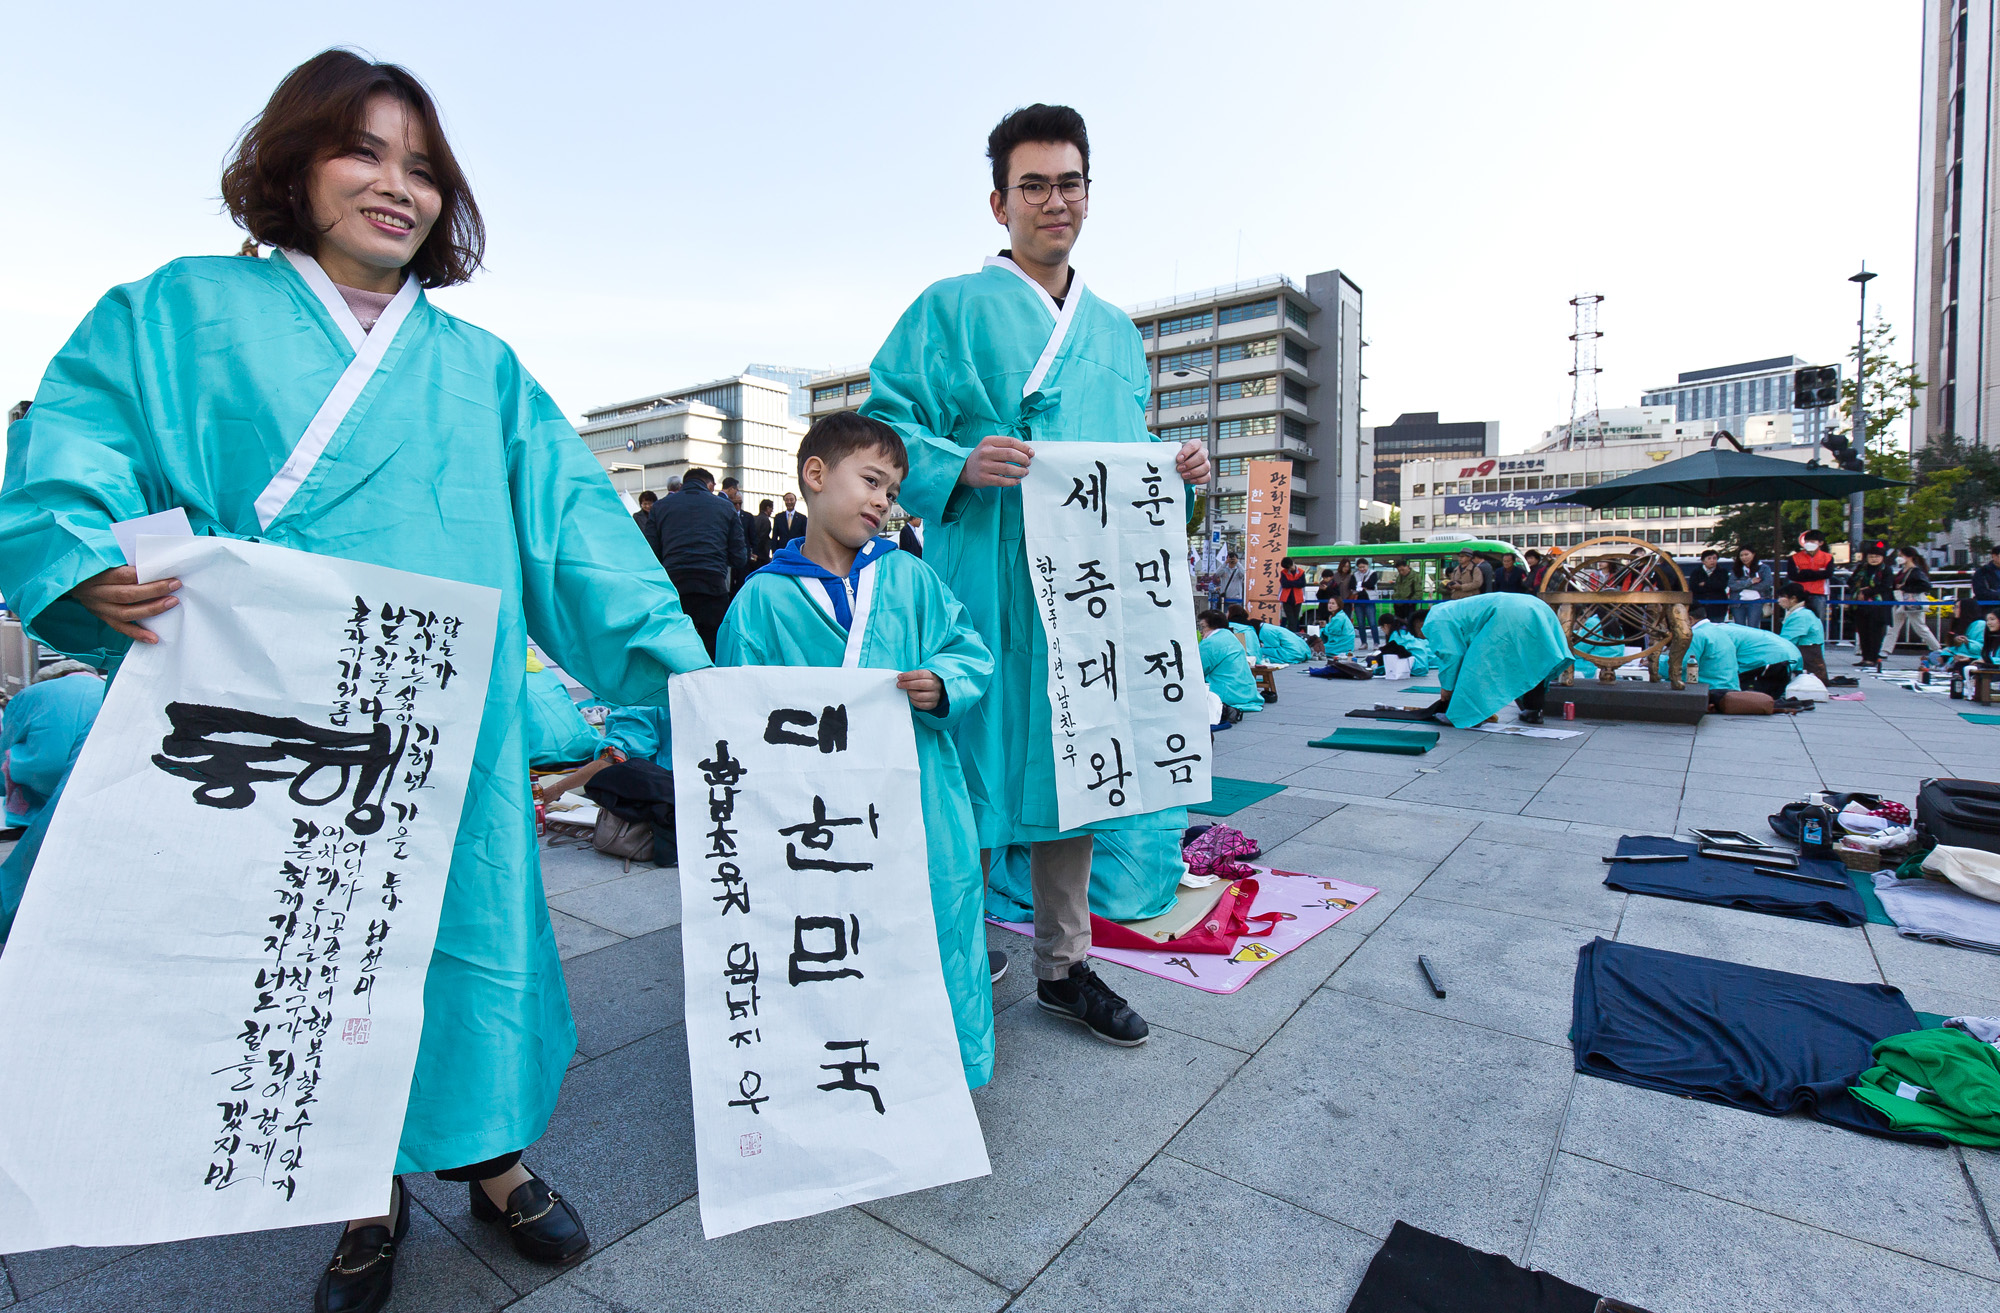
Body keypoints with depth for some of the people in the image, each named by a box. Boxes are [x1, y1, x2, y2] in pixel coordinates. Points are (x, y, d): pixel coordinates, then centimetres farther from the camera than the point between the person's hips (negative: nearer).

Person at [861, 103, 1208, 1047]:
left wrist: (1175, 469, 4)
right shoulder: (951, 311, 4)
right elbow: (884, 428, -3)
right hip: (990, 584, -5)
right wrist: (961, 463, -21)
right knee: (978, 760, -2)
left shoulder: (1117, 331, 21)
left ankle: (1064, 966, 23)